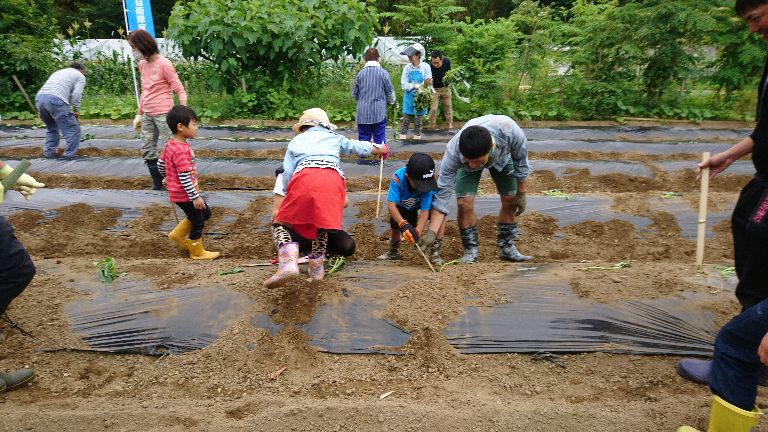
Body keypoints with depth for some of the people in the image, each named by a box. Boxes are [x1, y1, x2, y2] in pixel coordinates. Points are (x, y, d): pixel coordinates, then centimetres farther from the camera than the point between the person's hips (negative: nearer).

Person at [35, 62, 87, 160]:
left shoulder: (58, 72, 36)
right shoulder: (80, 76, 15)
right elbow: (76, 94, -2)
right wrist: (76, 110, 7)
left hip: (39, 98, 8)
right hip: (55, 100, -8)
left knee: (51, 128, 26)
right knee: (73, 129, 0)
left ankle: (49, 151, 26)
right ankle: (70, 155, -1)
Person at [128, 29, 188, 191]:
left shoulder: (164, 64, -11)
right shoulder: (142, 64, 11)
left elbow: (179, 90, -12)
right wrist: (139, 114, 19)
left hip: (163, 114, -8)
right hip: (147, 115, 8)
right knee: (147, 150, 9)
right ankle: (157, 184, 18)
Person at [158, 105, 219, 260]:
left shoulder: (171, 144, 4)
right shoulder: (181, 150, -27)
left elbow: (160, 164, 16)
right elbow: (184, 177, -28)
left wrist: (168, 178, 32)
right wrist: (195, 197, -23)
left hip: (178, 191, 10)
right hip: (185, 194, -10)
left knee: (205, 213, 21)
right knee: (198, 222, 6)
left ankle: (178, 235, 28)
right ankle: (197, 252, 23)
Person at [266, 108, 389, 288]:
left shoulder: (295, 141, 30)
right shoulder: (334, 138, 32)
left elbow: (287, 173, 20)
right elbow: (358, 146, 42)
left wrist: (290, 195, 34)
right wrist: (379, 149, 61)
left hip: (304, 177, -1)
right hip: (333, 179, 2)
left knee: (281, 224, 9)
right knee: (322, 224, 25)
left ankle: (288, 263, -17)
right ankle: (316, 268, 26)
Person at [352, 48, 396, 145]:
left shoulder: (360, 73, -1)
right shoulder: (383, 73, -6)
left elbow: (354, 94, 6)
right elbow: (390, 92, 1)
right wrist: (391, 101, 23)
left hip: (363, 113, 2)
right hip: (379, 112, -1)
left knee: (363, 140, 9)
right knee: (380, 140, 5)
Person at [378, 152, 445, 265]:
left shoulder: (428, 182, -38)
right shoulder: (398, 178, -39)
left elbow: (425, 210, -38)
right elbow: (391, 204, -43)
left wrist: (418, 231, -51)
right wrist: (403, 224, -56)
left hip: (419, 205, -1)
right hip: (402, 207, 1)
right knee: (396, 228, -9)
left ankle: (435, 252, -15)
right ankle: (394, 252, 28)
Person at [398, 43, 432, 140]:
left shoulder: (425, 67, -6)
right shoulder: (407, 68, -1)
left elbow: (428, 85, -3)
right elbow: (404, 85, -6)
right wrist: (415, 86, -18)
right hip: (409, 98, 1)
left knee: (418, 121, 7)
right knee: (405, 121, 0)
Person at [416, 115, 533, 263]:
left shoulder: (510, 130, -44)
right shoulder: (453, 151, -43)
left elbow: (521, 162, -22)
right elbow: (442, 193, -36)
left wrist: (521, 194, -12)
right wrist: (432, 231, -42)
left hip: (502, 155, 2)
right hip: (468, 156, -1)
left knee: (510, 200, -1)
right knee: (464, 203, -18)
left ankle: (507, 248, 17)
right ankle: (471, 249, 1)